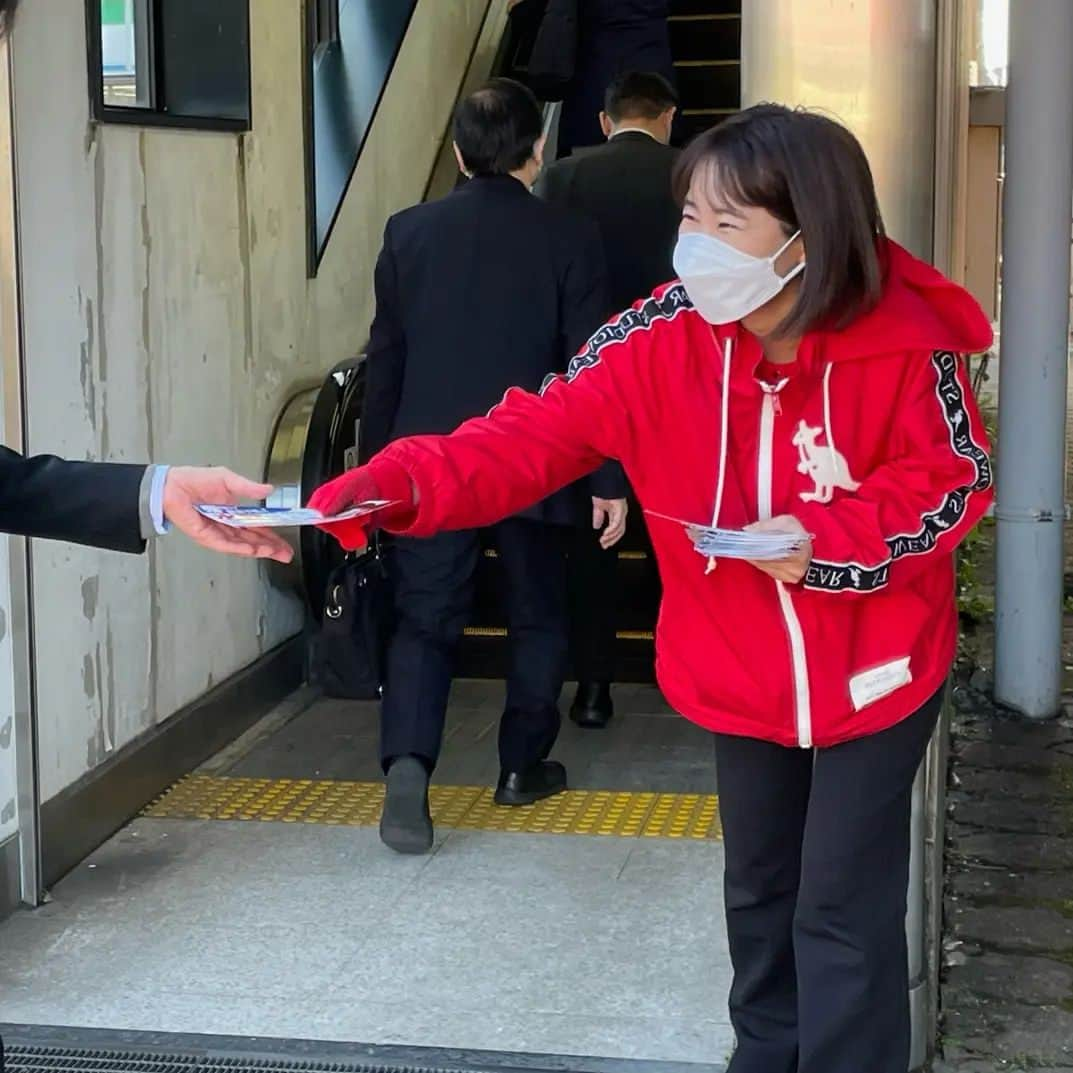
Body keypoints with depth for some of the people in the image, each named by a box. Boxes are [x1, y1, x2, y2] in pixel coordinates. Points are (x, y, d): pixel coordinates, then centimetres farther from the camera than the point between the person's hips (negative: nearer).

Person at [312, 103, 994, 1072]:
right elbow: (534, 435, -23)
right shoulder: (662, 339, -16)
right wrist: (391, 487, -38)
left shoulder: (903, 346, -22)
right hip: (744, 675, 4)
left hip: (873, 671, -4)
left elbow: (954, 480, -10)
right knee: (758, 887, 21)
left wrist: (825, 539, -26)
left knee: (844, 909, 1)